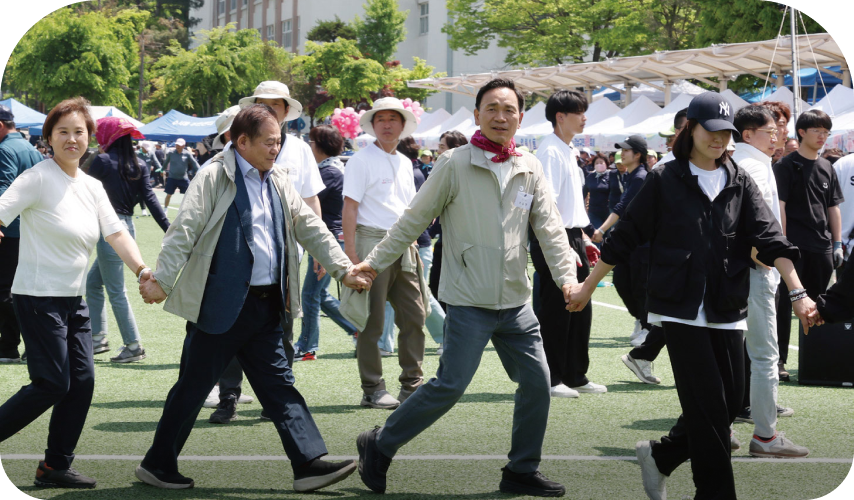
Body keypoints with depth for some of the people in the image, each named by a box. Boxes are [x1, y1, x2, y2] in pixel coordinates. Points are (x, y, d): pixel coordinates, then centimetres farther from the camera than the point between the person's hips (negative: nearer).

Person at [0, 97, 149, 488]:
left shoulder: (92, 187, 10)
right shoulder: (38, 178, -11)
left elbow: (116, 234, 4)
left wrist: (142, 271, -10)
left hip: (74, 300, 7)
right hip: (39, 296, -7)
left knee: (82, 382, 4)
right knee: (52, 383, -10)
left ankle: (55, 467, 14)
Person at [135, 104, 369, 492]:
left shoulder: (278, 182, 12)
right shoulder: (215, 177, -9)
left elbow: (311, 229, 16)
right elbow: (184, 231, -13)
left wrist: (344, 270, 11)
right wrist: (162, 282, -19)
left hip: (266, 304, 7)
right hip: (221, 305, -6)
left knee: (280, 384, 5)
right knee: (194, 385, 3)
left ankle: (309, 463, 4)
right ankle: (157, 464, 15)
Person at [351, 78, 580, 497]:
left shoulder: (530, 169, 7)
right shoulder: (454, 164, -6)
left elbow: (550, 228, 6)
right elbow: (414, 220, 0)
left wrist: (567, 276, -7)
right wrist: (375, 262, 2)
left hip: (516, 301, 5)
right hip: (469, 301, -5)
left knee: (537, 382, 5)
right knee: (450, 385, -10)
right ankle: (378, 447, 6)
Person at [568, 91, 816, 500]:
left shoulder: (739, 182, 8)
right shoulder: (665, 181, -1)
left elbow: (770, 239, -2)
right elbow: (625, 237, 4)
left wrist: (797, 292, -14)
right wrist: (587, 286, 6)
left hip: (727, 312, 4)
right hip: (681, 309, -4)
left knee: (730, 403, 5)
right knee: (708, 405, -7)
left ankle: (660, 455, 25)